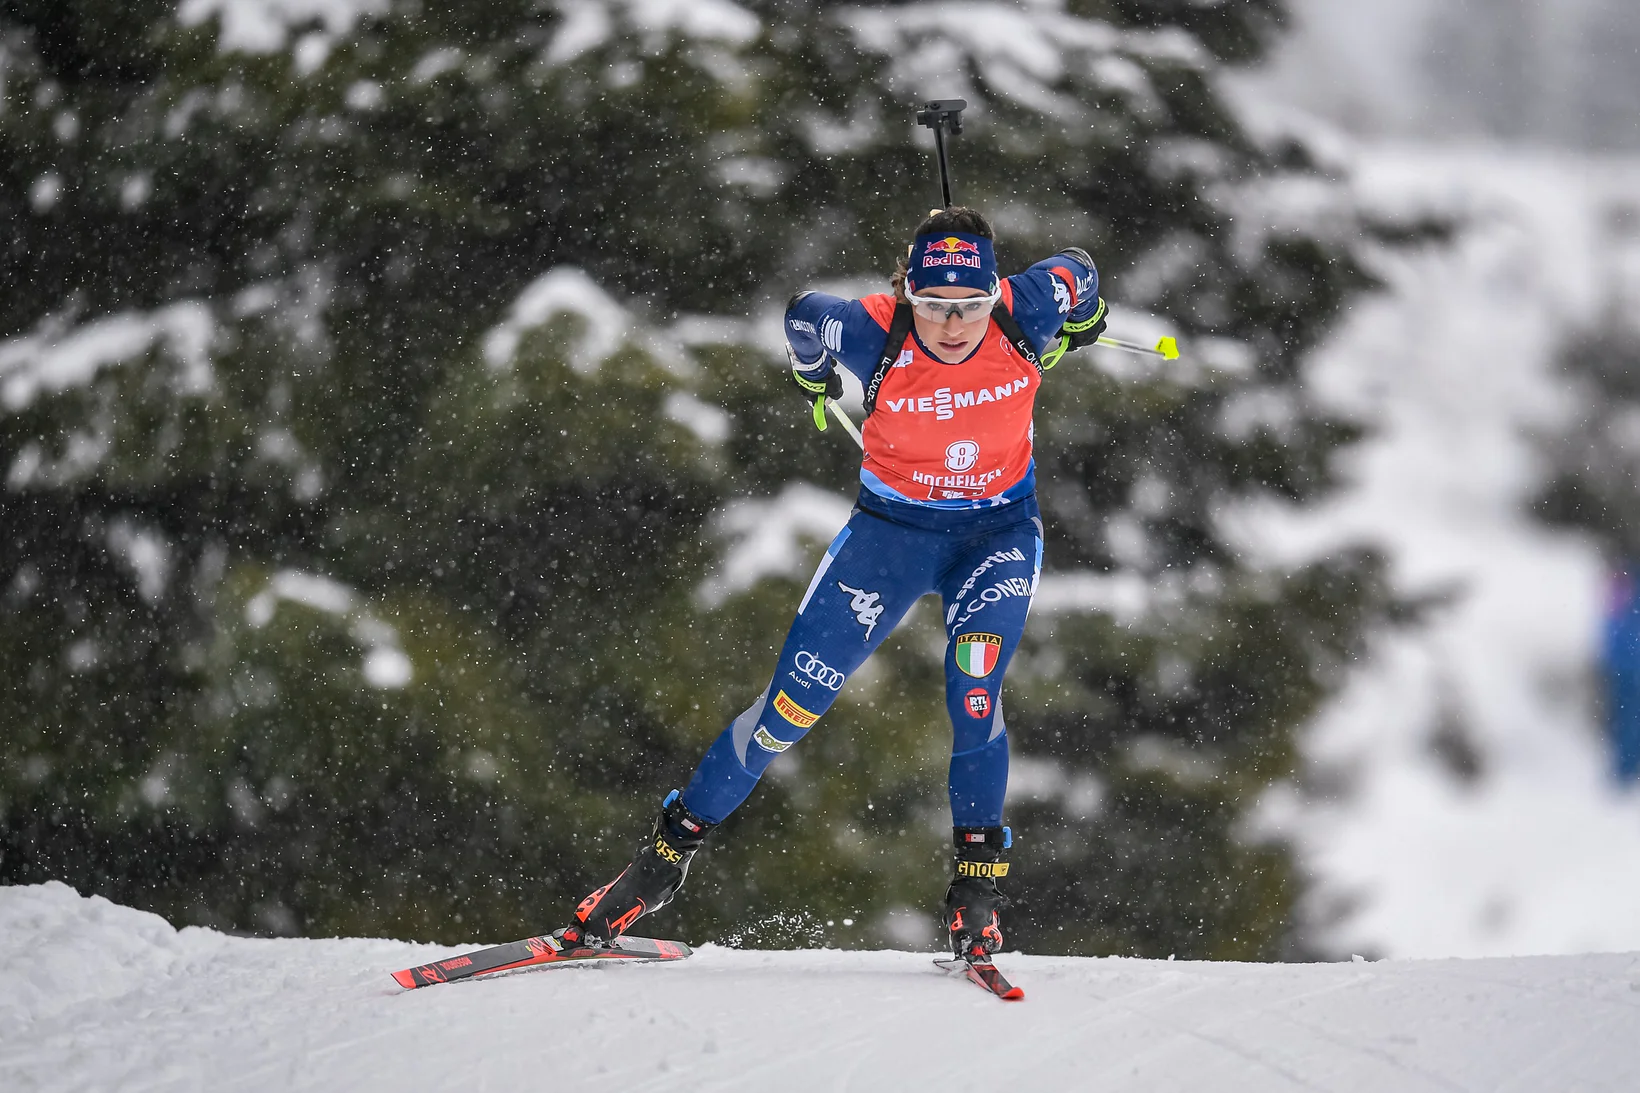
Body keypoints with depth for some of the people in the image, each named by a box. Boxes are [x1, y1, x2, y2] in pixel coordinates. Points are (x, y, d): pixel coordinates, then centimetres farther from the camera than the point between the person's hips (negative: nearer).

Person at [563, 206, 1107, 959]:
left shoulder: (1025, 315, -23)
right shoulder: (875, 333, -25)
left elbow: (1074, 274, 1)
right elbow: (804, 316, -2)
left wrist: (1081, 326, 22)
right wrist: (814, 378, 17)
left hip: (998, 534, 0)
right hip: (892, 528, 0)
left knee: (972, 691, -26)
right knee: (793, 702, -4)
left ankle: (977, 878, -12)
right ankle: (670, 849, 10)